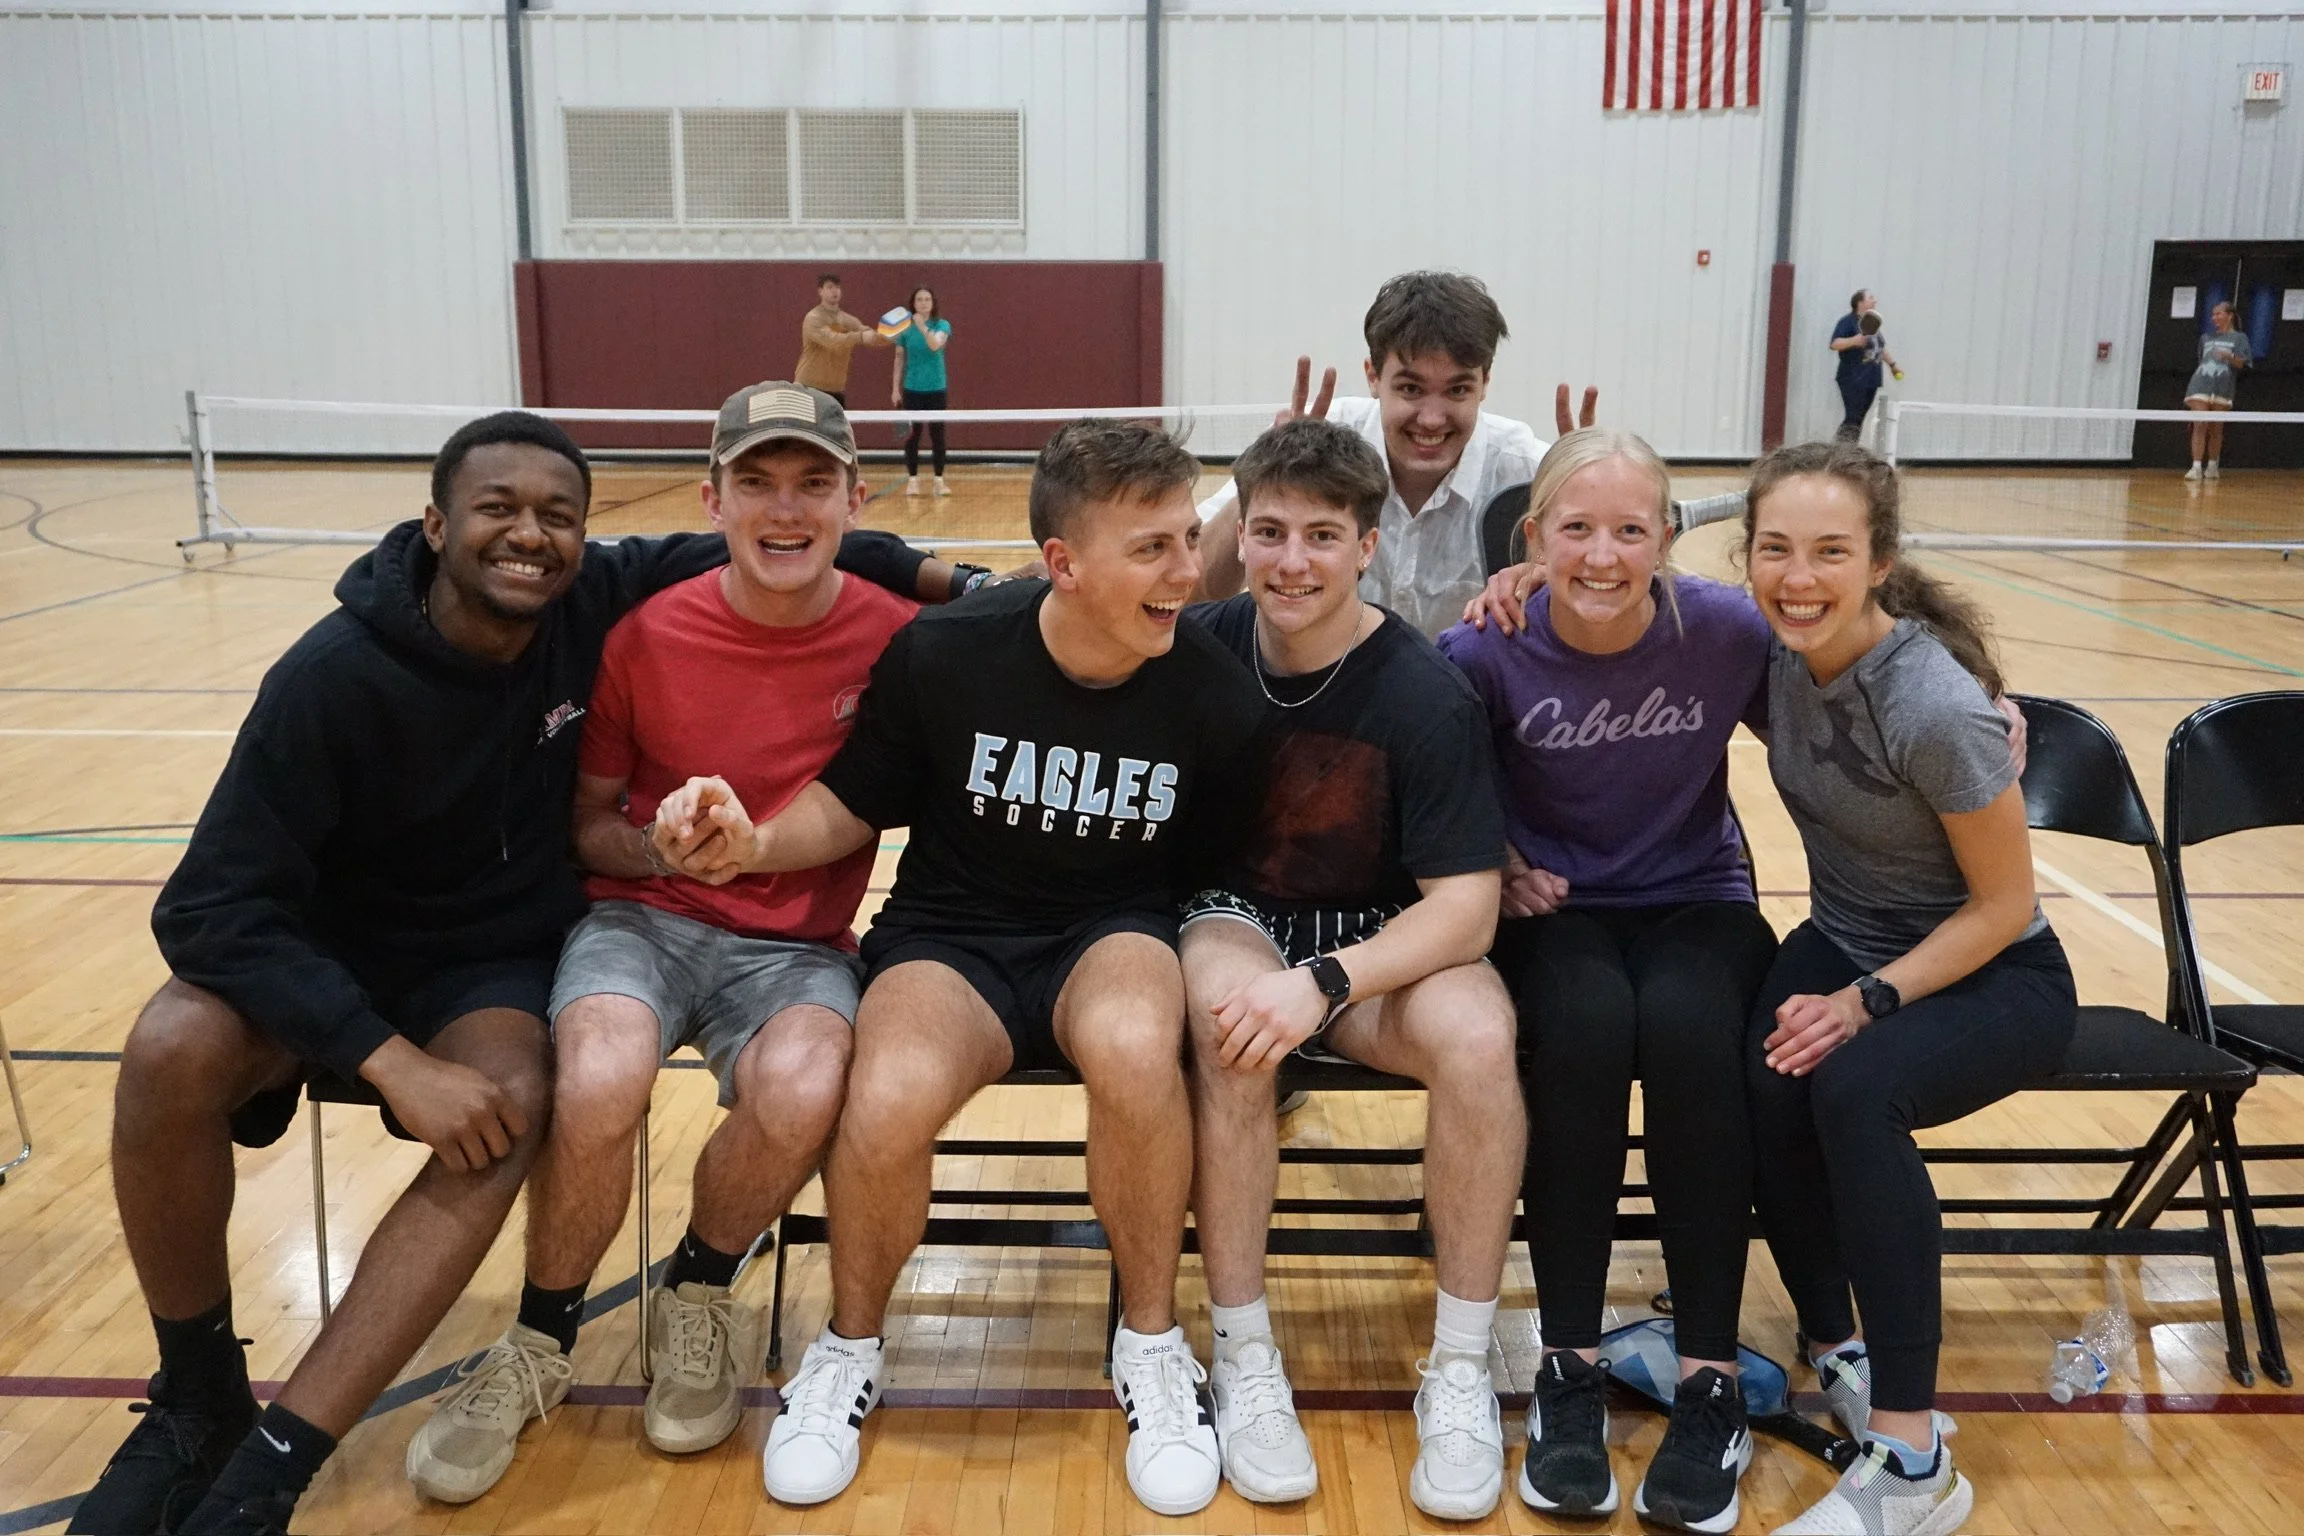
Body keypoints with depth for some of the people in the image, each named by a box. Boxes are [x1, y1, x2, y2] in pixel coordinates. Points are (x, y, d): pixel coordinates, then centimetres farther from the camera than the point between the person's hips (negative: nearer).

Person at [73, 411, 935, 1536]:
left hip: (498, 967, 2)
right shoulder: (334, 677, -22)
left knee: (507, 1108, -31)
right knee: (172, 1053, -30)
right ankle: (196, 1400, -5)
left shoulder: (596, 606, -13)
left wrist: (933, 573, -6)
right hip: (324, 955, -1)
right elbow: (211, 908, -24)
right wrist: (394, 1060, -34)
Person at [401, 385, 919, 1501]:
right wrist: (658, 847, -15)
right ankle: (539, 1345, 0)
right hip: (643, 918, 0)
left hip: (796, 944, 0)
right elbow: (587, 824, 5)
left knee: (800, 1092, -33)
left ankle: (697, 1294, 3)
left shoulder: (897, 638, -6)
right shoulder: (646, 633, -4)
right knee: (599, 1081, -32)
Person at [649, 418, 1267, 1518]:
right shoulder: (942, 653, -12)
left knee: (1133, 1046, -38)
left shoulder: (1217, 696, -10)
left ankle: (1151, 1344, -8)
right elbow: (856, 804, 1)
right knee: (889, 1098, -34)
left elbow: (1223, 864, 4)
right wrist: (758, 843, -18)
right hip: (951, 935, 0)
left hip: (1116, 933, 0)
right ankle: (849, 1346, 2)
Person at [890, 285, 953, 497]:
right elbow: (899, 360, 7)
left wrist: (922, 327, -38)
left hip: (936, 389, -1)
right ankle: (912, 480, 11)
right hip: (912, 389, 1)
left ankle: (939, 480, 9)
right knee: (911, 435, 3)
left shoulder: (942, 325, -4)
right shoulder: (905, 328, 1)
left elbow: (935, 345, -23)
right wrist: (895, 388, 4)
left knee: (937, 434, 2)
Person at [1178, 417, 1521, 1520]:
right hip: (1232, 919, 1)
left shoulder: (1426, 696, -15)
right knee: (1230, 1016, -35)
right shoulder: (1198, 648, -9)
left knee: (1477, 1035, -32)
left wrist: (1322, 983, -33)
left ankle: (1460, 1370, -12)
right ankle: (1243, 1358, -19)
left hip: (1377, 937, 0)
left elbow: (1463, 908, -18)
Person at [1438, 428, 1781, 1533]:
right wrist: (1495, 863, -12)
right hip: (1554, 912, 0)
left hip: (1697, 904, 1)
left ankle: (1711, 1380, -19)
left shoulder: (1728, 631, -11)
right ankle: (1570, 1366, -19)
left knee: (1687, 1028, -33)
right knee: (1583, 1025, -34)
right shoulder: (1489, 652, -12)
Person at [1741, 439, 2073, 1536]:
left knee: (1854, 1087, -35)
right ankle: (1840, 1353, -4)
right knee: (1760, 1087, -28)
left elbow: (2003, 905, -16)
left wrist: (1868, 1002, -24)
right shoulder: (1772, 646, -11)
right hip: (1845, 944, 5)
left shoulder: (1937, 707, -28)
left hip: (1991, 976, -5)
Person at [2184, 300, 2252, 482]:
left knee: (2216, 429, 4)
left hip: (2222, 389, -2)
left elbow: (2240, 364, -4)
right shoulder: (2206, 338, 19)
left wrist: (2230, 356, -24)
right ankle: (2196, 467, -16)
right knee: (2199, 426, -10)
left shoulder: (2239, 338, 7)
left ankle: (2212, 466, 14)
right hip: (2200, 386, 2)